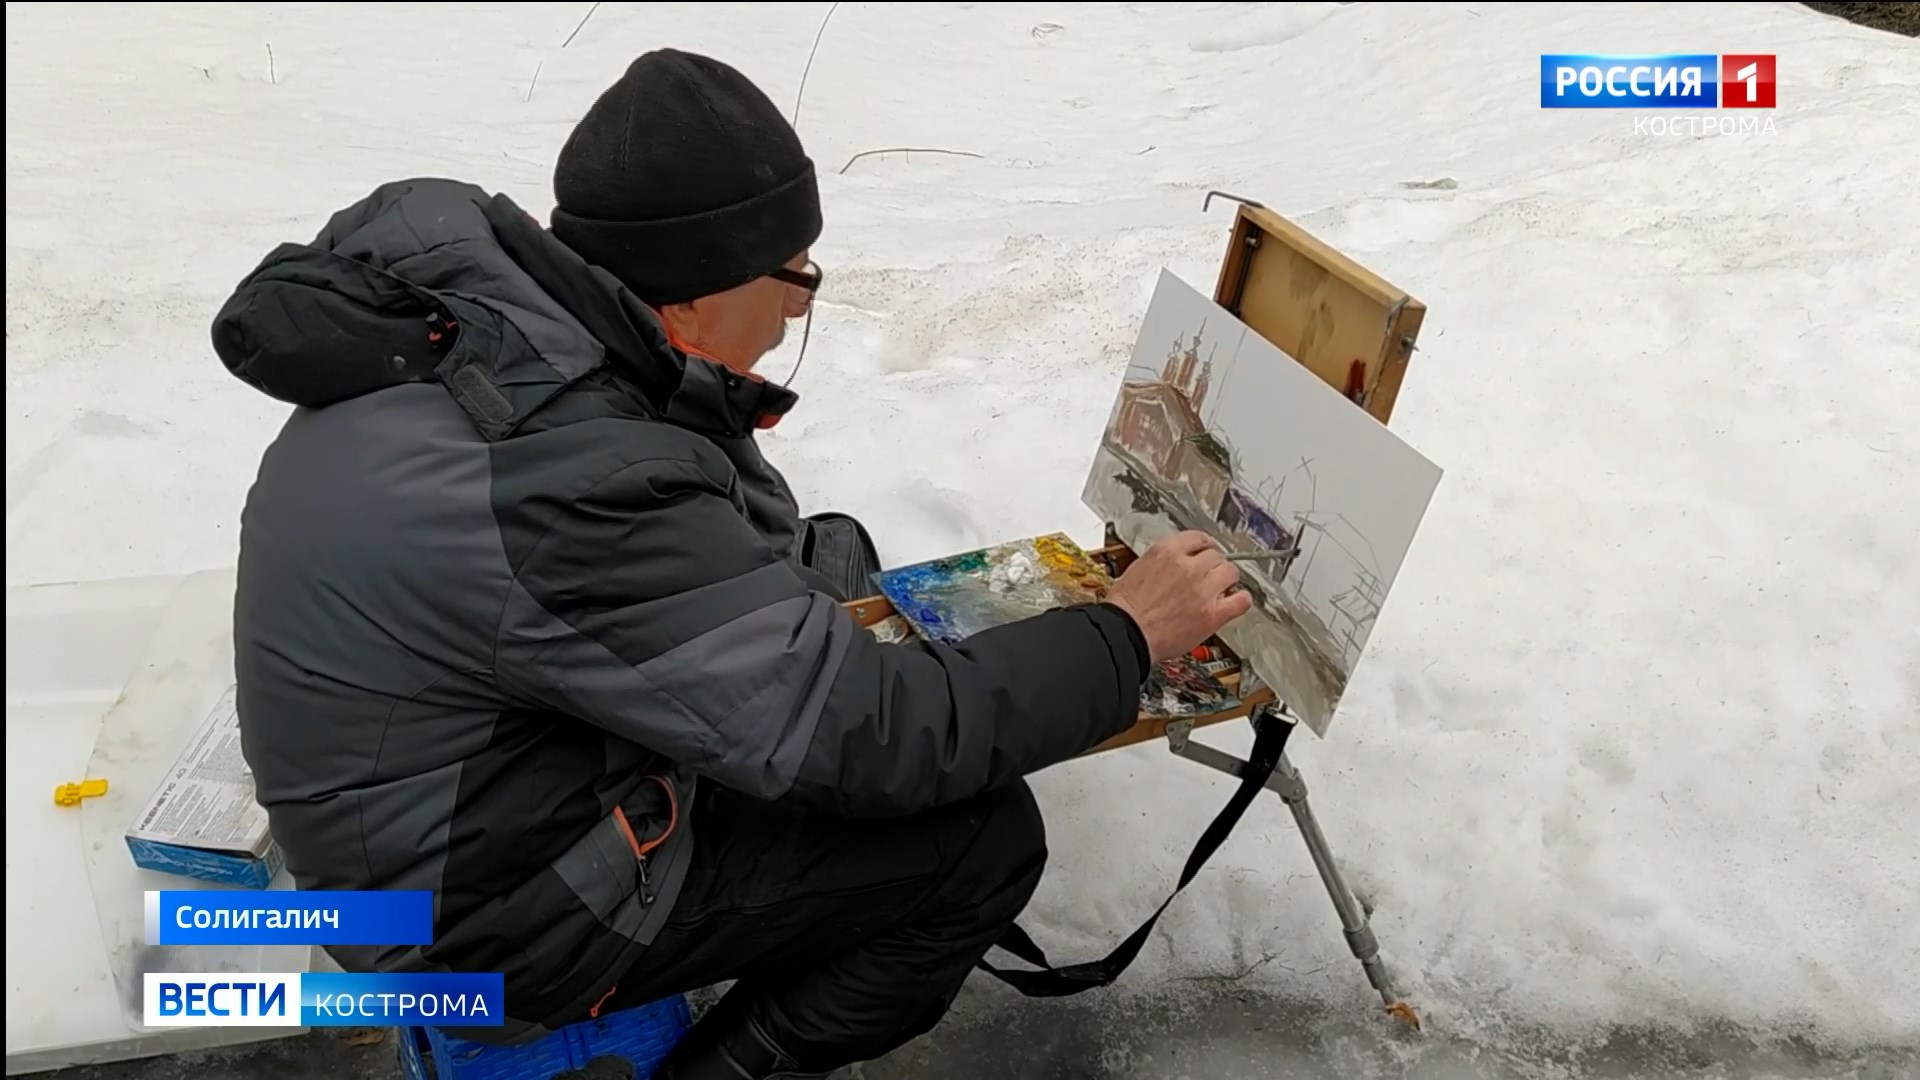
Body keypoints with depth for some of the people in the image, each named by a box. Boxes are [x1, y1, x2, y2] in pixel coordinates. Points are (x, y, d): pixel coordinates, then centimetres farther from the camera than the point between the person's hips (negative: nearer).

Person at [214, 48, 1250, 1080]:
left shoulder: (468, 284, -7)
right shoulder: (572, 488, -36)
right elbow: (865, 737, -28)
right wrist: (1126, 635, -18)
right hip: (491, 910, -9)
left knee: (835, 549, 12)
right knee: (987, 839, -10)